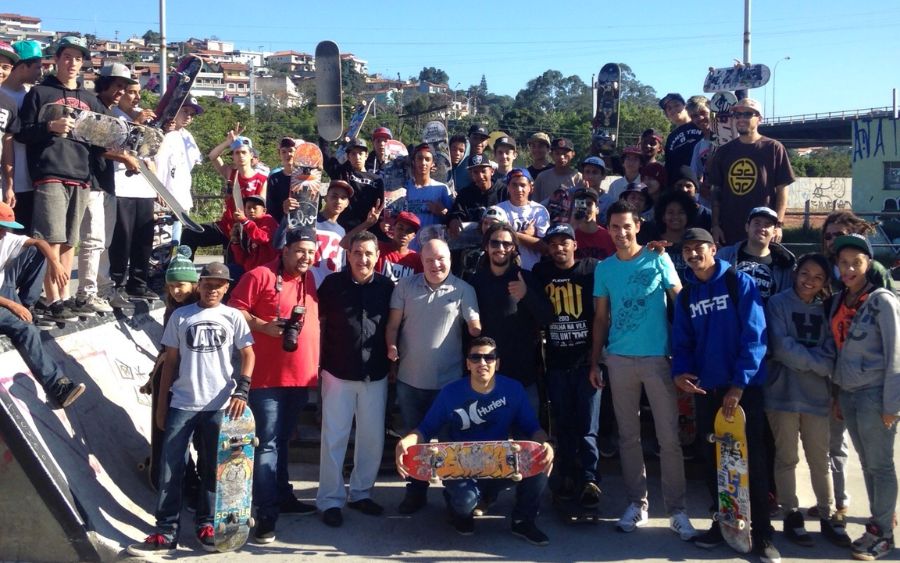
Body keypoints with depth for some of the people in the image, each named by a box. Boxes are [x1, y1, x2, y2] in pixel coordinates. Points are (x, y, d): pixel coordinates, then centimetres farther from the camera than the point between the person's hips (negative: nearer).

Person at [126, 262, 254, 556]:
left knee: (212, 469, 8)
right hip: (182, 404, 1)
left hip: (219, 405, -1)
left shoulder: (233, 317, 4)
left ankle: (205, 525, 20)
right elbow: (171, 361, 9)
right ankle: (166, 532, 5)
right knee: (171, 469, 0)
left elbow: (248, 355, 2)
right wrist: (161, 402, 7)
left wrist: (241, 390, -11)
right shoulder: (180, 316, 7)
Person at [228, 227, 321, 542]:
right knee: (267, 443, -6)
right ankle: (266, 514, -4)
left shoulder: (309, 280, 13)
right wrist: (264, 327, -20)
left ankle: (282, 496, 32)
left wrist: (315, 363, 16)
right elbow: (235, 310, -9)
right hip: (267, 375, -6)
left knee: (282, 440, 20)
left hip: (302, 375, 7)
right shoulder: (260, 275, -8)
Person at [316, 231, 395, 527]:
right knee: (334, 438, 2)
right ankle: (330, 500, 12)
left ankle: (361, 493, 26)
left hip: (376, 375, 2)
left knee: (373, 438, 9)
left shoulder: (387, 286, 1)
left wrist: (391, 354, 4)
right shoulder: (332, 283, -3)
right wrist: (320, 359, 2)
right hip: (338, 372, -2)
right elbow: (317, 320, 5)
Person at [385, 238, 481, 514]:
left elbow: (475, 328, -10)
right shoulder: (405, 286, 2)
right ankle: (416, 490, 28)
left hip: (448, 380, -2)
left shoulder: (463, 290, -4)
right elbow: (394, 323, 4)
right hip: (410, 378, 3)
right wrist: (391, 345, -13)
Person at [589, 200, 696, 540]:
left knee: (669, 437, -1)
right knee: (628, 435, 9)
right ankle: (636, 502, 20)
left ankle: (676, 509, 8)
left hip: (657, 357, -3)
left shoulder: (658, 260, -1)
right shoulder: (604, 268, 7)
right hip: (619, 359, 3)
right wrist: (595, 362, 6)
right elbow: (601, 318, 10)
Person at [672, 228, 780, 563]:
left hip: (744, 387, -5)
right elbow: (683, 343, 10)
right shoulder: (686, 296, 9)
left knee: (752, 460, 1)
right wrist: (680, 372, -11)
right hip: (706, 389, 5)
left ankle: (762, 533, 13)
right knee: (712, 460, 10)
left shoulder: (739, 283, -6)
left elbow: (755, 336, -12)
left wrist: (739, 383, -17)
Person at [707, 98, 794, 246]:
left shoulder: (774, 148, 2)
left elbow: (782, 189, 0)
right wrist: (715, 225, 3)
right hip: (728, 231, 3)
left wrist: (778, 224, -8)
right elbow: (716, 191, 11)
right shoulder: (724, 151, 11)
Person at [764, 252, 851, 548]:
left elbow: (831, 353, 5)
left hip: (817, 393, 3)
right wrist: (816, 363, -9)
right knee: (786, 457, 6)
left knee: (820, 459, 9)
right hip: (783, 392, -3)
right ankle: (792, 516, 16)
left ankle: (828, 516, 21)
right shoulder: (778, 303, -3)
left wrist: (801, 358, -11)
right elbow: (782, 347, -12)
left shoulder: (825, 310, 10)